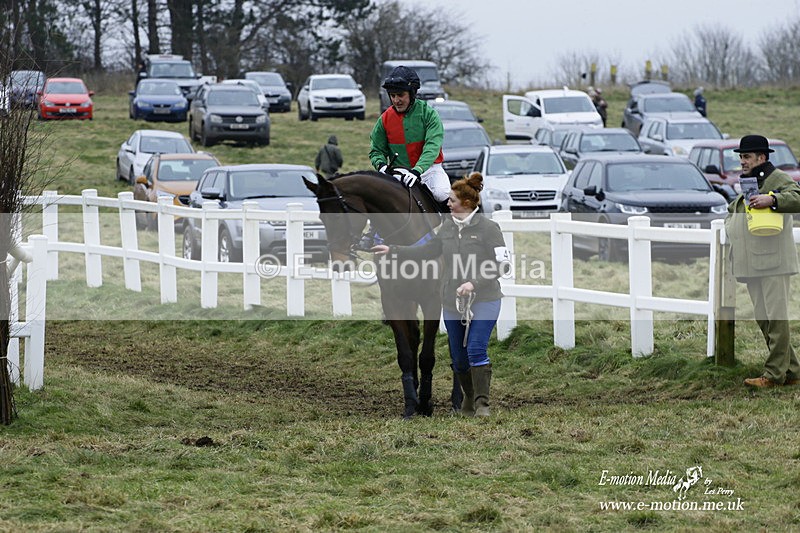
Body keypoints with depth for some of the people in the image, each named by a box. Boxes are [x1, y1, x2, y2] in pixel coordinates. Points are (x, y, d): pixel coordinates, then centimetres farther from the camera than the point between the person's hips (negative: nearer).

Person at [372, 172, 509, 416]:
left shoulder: (488, 228, -10)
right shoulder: (448, 226, 8)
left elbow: (503, 263, -13)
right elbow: (428, 250, 19)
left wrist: (474, 283, -22)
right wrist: (393, 251, 16)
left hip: (483, 301, -6)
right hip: (453, 304, 6)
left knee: (476, 350, -18)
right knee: (458, 357, 10)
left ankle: (482, 404, -13)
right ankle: (468, 399, 30)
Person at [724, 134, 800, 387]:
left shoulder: (779, 179, -4)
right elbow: (731, 212, 36)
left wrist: (772, 199, -34)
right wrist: (731, 229, 17)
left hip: (773, 261, -9)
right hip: (751, 263, 9)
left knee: (776, 318, -9)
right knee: (763, 319, 9)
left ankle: (775, 373, -8)